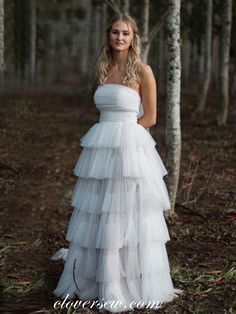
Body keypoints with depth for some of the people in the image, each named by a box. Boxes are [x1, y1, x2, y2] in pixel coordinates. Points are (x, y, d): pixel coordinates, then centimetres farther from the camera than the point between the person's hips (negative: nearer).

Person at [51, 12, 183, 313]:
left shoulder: (142, 71, -4)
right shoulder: (103, 70, 13)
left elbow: (150, 118, -5)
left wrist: (121, 132, -4)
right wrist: (108, 134, 5)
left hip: (130, 150, -6)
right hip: (103, 151, 6)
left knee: (128, 217, 0)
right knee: (97, 218, 12)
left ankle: (132, 285, 14)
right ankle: (92, 276, 28)